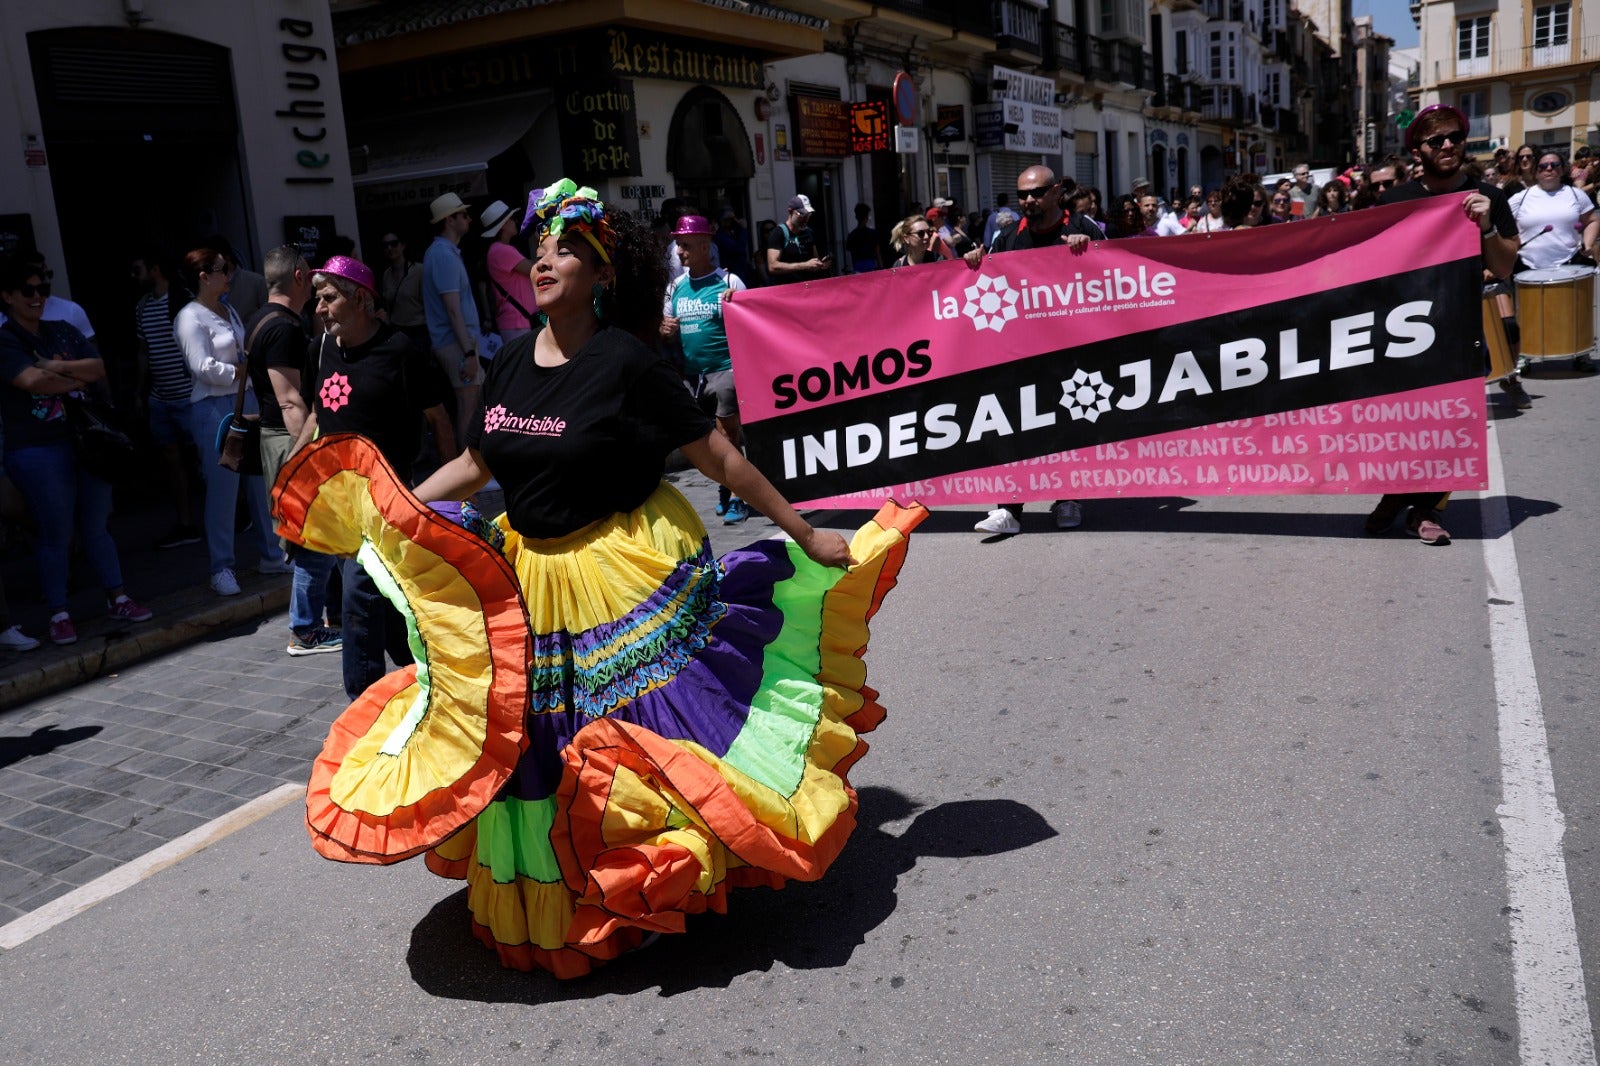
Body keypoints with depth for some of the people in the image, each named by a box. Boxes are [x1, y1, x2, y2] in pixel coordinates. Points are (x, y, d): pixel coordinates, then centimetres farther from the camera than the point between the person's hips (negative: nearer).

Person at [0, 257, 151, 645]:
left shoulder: (63, 332, 13)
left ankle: (117, 598, 20)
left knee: (96, 526, 12)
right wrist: (76, 379, -6)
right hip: (37, 451, -5)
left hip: (86, 441, 5)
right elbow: (31, 380, -19)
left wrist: (58, 367, -10)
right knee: (56, 533, 1)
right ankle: (58, 615, 11)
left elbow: (99, 368, 2)